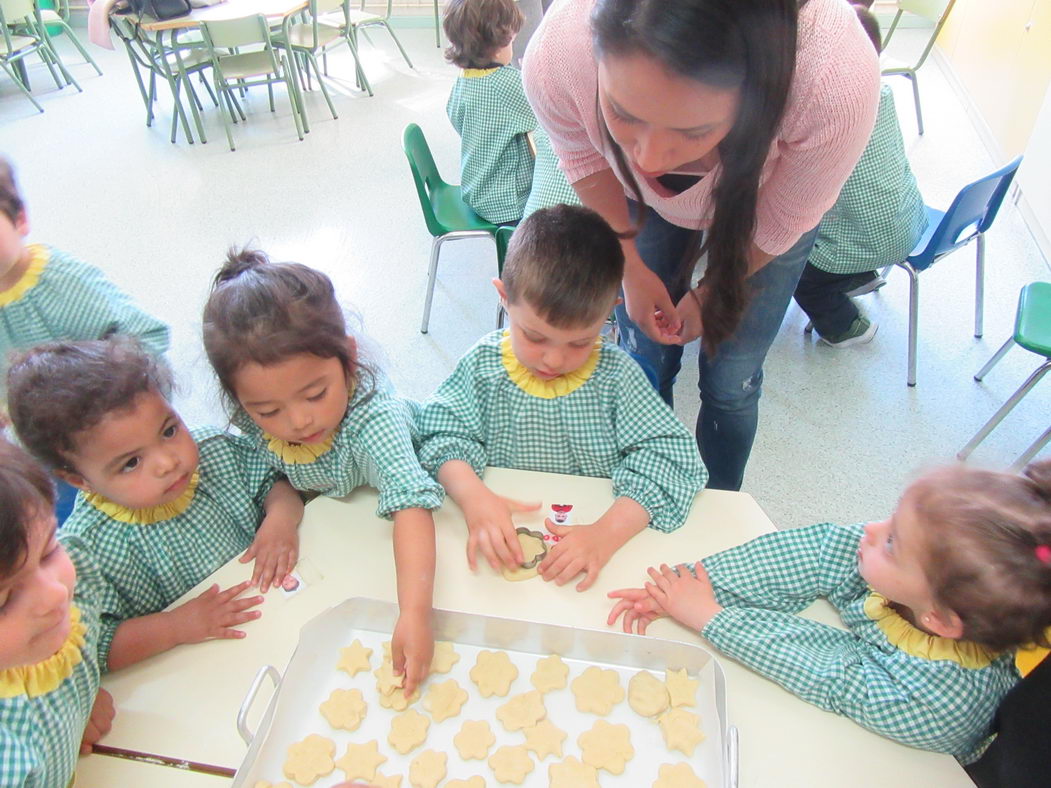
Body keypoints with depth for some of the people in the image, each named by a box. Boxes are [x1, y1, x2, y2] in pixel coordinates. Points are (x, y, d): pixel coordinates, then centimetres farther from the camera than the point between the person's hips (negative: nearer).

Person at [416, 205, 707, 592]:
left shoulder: (617, 376, -11)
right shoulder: (483, 365, -6)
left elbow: (672, 455, -15)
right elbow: (444, 434, -7)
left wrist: (607, 533, -28)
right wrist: (474, 497, -28)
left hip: (587, 535, 0)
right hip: (502, 534, 1)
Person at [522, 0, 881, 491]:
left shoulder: (838, 84, -43)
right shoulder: (554, 58, -37)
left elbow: (779, 225, -21)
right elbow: (586, 162, -12)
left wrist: (711, 293, -6)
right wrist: (631, 269, -7)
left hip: (761, 203, -1)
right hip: (641, 197, 2)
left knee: (731, 382, 4)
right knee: (644, 362, 7)